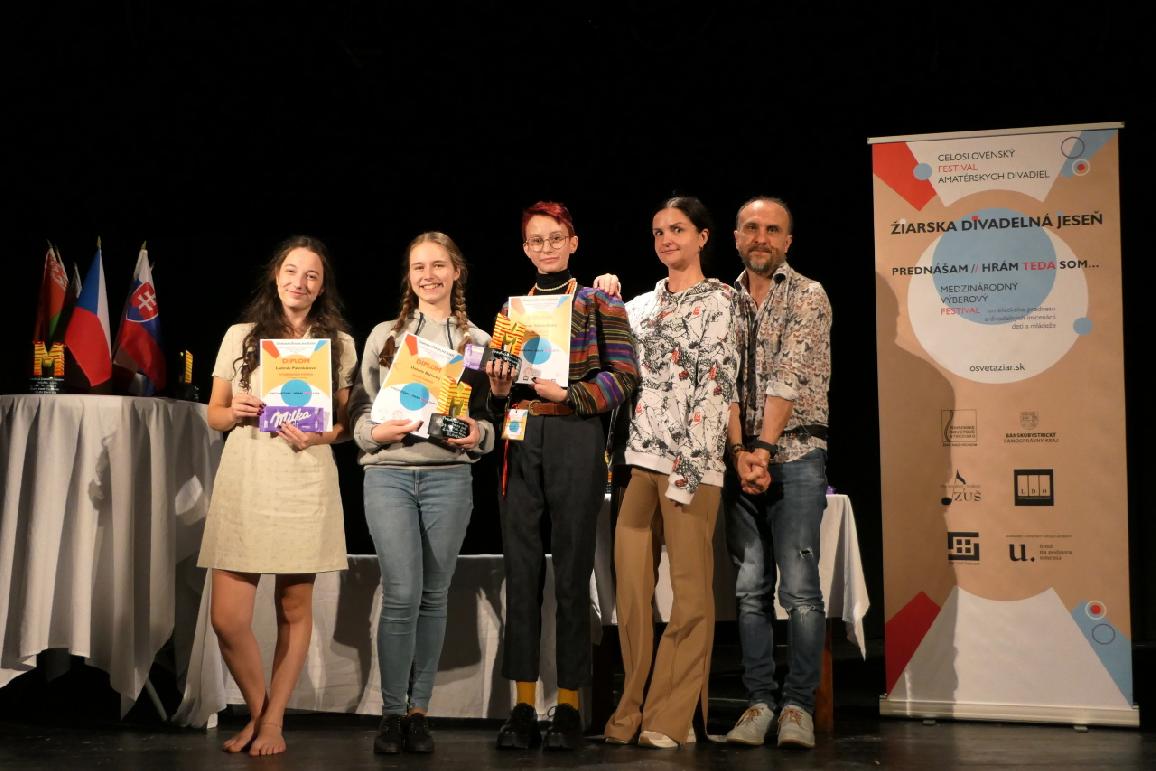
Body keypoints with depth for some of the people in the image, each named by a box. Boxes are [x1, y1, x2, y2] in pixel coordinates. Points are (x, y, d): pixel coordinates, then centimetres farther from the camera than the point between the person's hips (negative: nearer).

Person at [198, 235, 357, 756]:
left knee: (294, 610, 5)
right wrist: (236, 412, -8)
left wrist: (317, 435, -10)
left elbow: (347, 421, 10)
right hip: (242, 483, 1)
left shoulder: (339, 343, 8)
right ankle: (257, 711, 21)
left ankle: (273, 721, 19)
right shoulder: (240, 336, 10)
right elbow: (214, 414, 14)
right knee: (228, 619, -3)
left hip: (304, 484, 0)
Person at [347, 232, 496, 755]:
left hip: (449, 475, 1)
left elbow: (493, 417, 11)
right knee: (401, 594, -9)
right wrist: (377, 432, -11)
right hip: (389, 473, -1)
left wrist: (477, 435, -10)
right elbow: (359, 407, 9)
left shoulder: (478, 341, 11)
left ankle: (419, 710, 13)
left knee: (433, 595, 4)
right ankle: (392, 712, 1)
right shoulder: (384, 335, 11)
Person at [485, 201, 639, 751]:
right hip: (520, 443, 4)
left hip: (576, 441, -4)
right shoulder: (511, 310, 17)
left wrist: (570, 394, -16)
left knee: (571, 575, -1)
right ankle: (523, 708, 8)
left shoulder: (600, 304, 5)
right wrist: (499, 391, -1)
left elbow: (624, 375, -4)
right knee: (520, 573, 2)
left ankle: (568, 707, 6)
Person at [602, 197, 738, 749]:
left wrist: (688, 463, -14)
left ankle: (670, 717, 1)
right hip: (638, 455, 6)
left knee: (690, 589, -3)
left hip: (690, 457, -6)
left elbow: (716, 385, -8)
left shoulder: (718, 301, 1)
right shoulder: (641, 305, 20)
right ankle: (631, 710, 12)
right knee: (631, 587, 4)